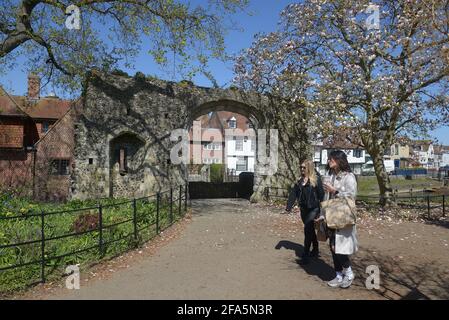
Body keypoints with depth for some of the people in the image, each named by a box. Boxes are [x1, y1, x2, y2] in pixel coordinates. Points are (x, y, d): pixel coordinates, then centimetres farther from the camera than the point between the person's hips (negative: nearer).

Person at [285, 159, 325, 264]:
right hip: (303, 209, 6)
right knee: (310, 230, 16)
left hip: (313, 209, -6)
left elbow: (321, 194, -11)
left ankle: (305, 255, -6)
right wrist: (289, 207, -3)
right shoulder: (299, 181, 10)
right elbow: (293, 194, 6)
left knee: (308, 229, -11)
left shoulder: (316, 179, -7)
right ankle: (315, 251, 32)